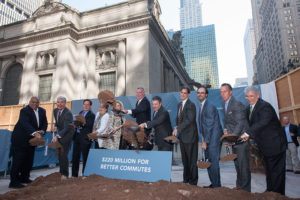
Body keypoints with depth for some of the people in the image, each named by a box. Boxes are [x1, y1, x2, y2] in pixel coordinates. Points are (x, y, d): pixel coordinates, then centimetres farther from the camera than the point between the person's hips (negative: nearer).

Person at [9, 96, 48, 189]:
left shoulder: (42, 111, 5)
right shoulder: (24, 111, -16)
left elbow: (45, 123, 9)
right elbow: (25, 123, -30)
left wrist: (42, 130, -13)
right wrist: (34, 133, -44)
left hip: (31, 139, 7)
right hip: (20, 139, -7)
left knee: (29, 159, 12)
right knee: (18, 159, -4)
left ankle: (24, 178, 28)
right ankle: (14, 182, 6)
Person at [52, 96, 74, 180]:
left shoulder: (68, 113, -25)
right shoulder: (55, 111, 0)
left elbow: (66, 128, -29)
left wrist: (57, 136, -40)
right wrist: (56, 127, -5)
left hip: (67, 134, -8)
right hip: (60, 133, 8)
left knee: (63, 154, -9)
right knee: (59, 154, 12)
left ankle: (64, 174, 4)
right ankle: (61, 172, 27)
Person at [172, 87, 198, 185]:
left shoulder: (191, 105, -11)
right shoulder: (179, 104, 15)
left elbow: (190, 119, -21)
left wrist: (178, 129, -20)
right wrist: (176, 127, 4)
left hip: (190, 136, -8)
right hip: (182, 136, 8)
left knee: (192, 159, 1)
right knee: (184, 159, 16)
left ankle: (193, 181, 14)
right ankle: (186, 179, 29)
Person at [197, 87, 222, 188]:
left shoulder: (210, 107, -16)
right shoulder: (201, 106, 13)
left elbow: (209, 126, -18)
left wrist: (205, 141, -15)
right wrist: (204, 140, 13)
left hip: (213, 139, -9)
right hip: (207, 139, 9)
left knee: (213, 162, -2)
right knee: (208, 162, 15)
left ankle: (216, 185, 11)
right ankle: (213, 184, 27)